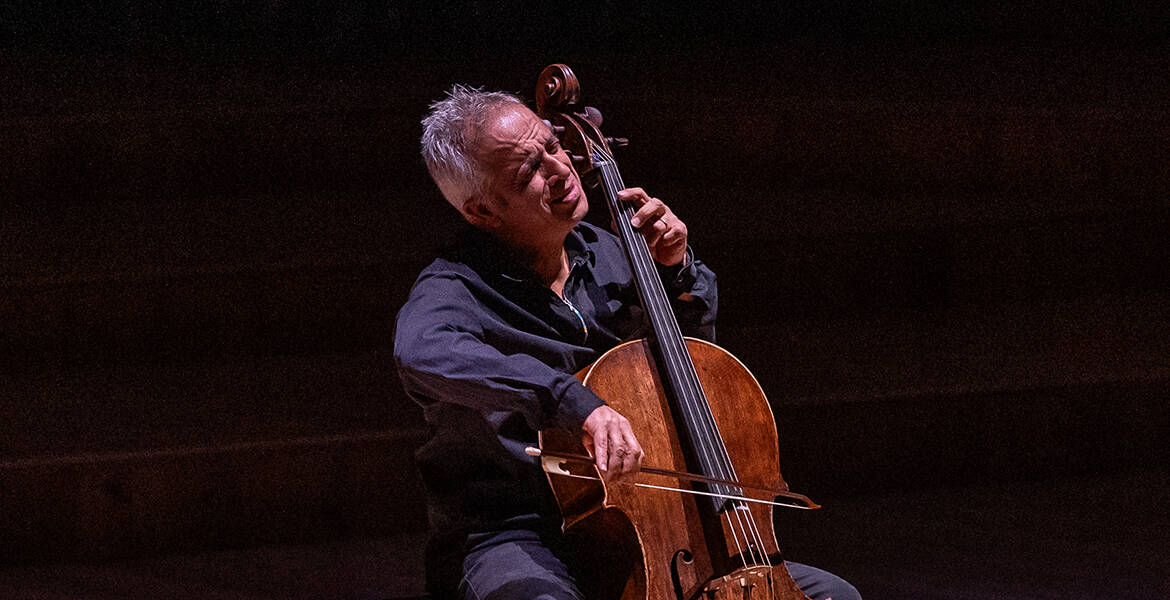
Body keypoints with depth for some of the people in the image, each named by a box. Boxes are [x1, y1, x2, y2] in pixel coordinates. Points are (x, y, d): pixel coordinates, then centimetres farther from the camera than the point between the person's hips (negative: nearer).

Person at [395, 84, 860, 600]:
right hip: (513, 543, -7)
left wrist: (675, 271, 6)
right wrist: (578, 403, -46)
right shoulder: (455, 290, -11)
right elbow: (423, 351, -38)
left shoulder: (603, 254, 10)